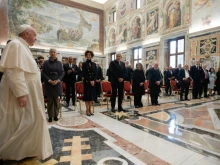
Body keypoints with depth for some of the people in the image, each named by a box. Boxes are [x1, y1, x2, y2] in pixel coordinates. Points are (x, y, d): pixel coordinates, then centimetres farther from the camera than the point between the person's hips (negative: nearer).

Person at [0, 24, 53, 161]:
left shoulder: (24, 47, 17)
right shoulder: (16, 45, -13)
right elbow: (14, 71, -23)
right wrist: (21, 93, -26)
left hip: (28, 92, 10)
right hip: (21, 93, -10)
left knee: (31, 121, 14)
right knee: (23, 123, -2)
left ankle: (25, 149, 27)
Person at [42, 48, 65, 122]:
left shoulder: (59, 63, 8)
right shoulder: (46, 62, 4)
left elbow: (62, 72, 4)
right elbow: (43, 73, -1)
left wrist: (58, 80, -11)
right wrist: (49, 80, -14)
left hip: (57, 83, 1)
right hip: (48, 84, -1)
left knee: (56, 100, 6)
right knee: (50, 100, 2)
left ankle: (56, 115, 15)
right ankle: (50, 116, 10)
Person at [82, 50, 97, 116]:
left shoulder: (94, 64, 10)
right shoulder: (84, 64, 0)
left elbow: (95, 73, 6)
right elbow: (84, 74, -8)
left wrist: (94, 80, -9)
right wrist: (90, 81, -14)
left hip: (93, 81, 4)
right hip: (86, 81, -4)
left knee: (92, 95, 6)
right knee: (87, 95, -1)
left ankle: (90, 109, 15)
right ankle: (87, 110, 7)